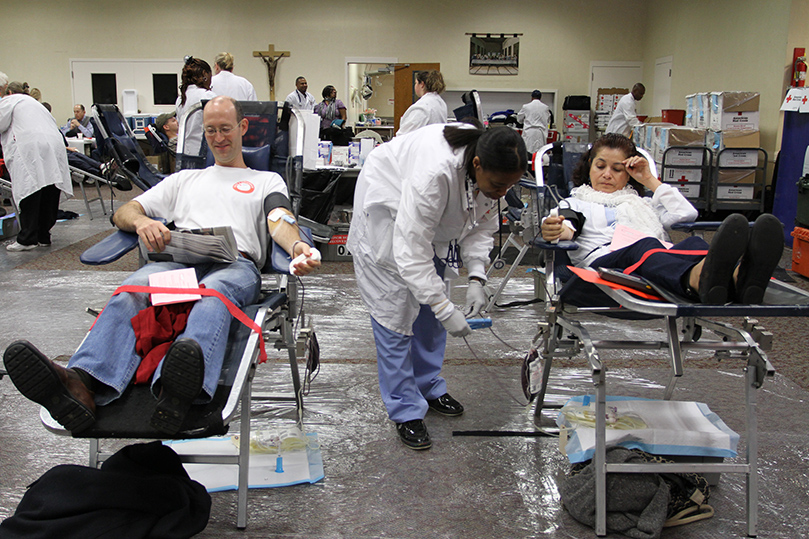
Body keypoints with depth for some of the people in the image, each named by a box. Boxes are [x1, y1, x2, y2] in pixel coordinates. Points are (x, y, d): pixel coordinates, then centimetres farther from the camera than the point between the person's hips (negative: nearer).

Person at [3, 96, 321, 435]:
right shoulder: (184, 179, 37)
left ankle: (175, 393, -70)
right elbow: (123, 213, 28)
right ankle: (84, 385, -59)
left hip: (235, 262, -3)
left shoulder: (267, 180, 28)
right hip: (179, 259, 3)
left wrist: (298, 247, -20)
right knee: (133, 289, -33)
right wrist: (141, 221, 0)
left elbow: (279, 221, 6)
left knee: (214, 293, -41)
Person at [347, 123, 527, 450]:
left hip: (430, 219, 7)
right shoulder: (435, 172, -43)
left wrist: (476, 279, -18)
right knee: (394, 310, -8)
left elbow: (482, 224, -5)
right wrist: (446, 310, -37)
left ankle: (429, 387, 28)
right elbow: (411, 251, -39)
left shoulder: (492, 171, -21)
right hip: (387, 210, -7)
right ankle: (405, 410, 3)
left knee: (430, 304, 11)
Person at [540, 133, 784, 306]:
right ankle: (701, 280, -73)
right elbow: (568, 227, 7)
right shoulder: (575, 202, 33)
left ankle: (738, 278, -67)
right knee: (645, 246, -39)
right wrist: (555, 232, -19)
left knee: (694, 244, -32)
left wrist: (650, 180, 26)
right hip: (603, 261, -3)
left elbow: (687, 213, 22)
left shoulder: (643, 203, 41)